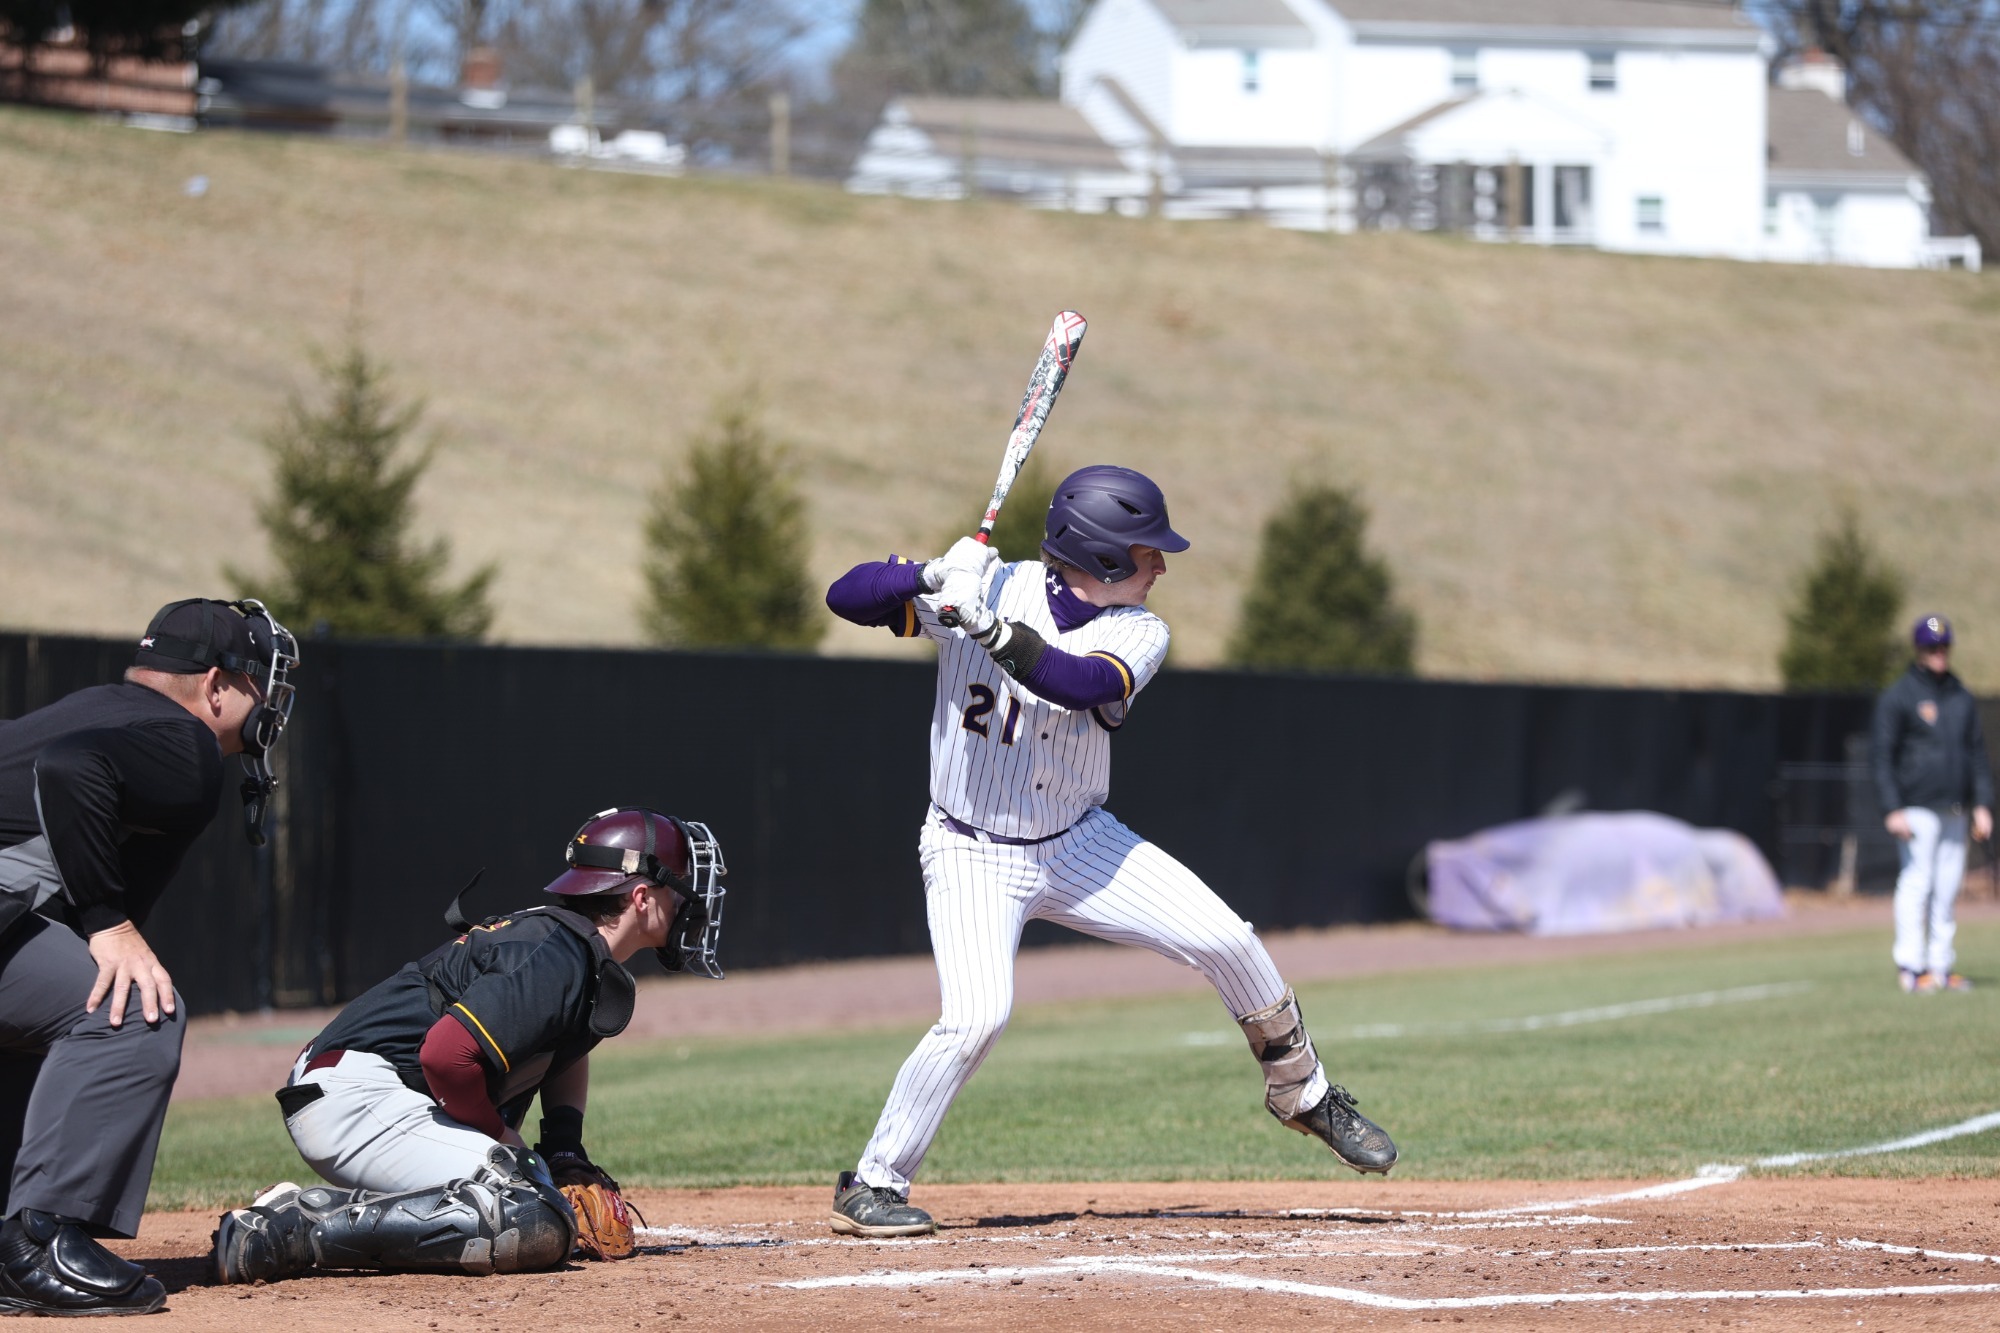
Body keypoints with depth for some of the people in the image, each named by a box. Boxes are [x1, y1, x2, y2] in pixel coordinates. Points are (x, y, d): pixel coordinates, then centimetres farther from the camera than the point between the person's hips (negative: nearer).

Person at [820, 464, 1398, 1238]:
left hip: (1079, 843, 3)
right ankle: (872, 1187, -7)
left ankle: (1302, 1094, 18)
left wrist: (990, 629, -46)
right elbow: (846, 597, -16)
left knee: (1226, 942, -6)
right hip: (972, 855, -3)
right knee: (976, 1016, -23)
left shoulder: (1137, 634, -10)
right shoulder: (988, 586, -14)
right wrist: (932, 575, -34)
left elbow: (1079, 684, -32)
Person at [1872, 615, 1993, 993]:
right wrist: (1892, 810, -14)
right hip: (1917, 811, -6)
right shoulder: (1898, 696, -2)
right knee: (1916, 885, -8)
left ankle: (1941, 967, 9)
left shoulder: (1962, 698, 15)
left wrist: (1982, 805, 9)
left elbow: (1977, 754, 18)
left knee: (1948, 888, 5)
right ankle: (1911, 967, -6)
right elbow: (1882, 756, -6)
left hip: (1955, 812, 6)